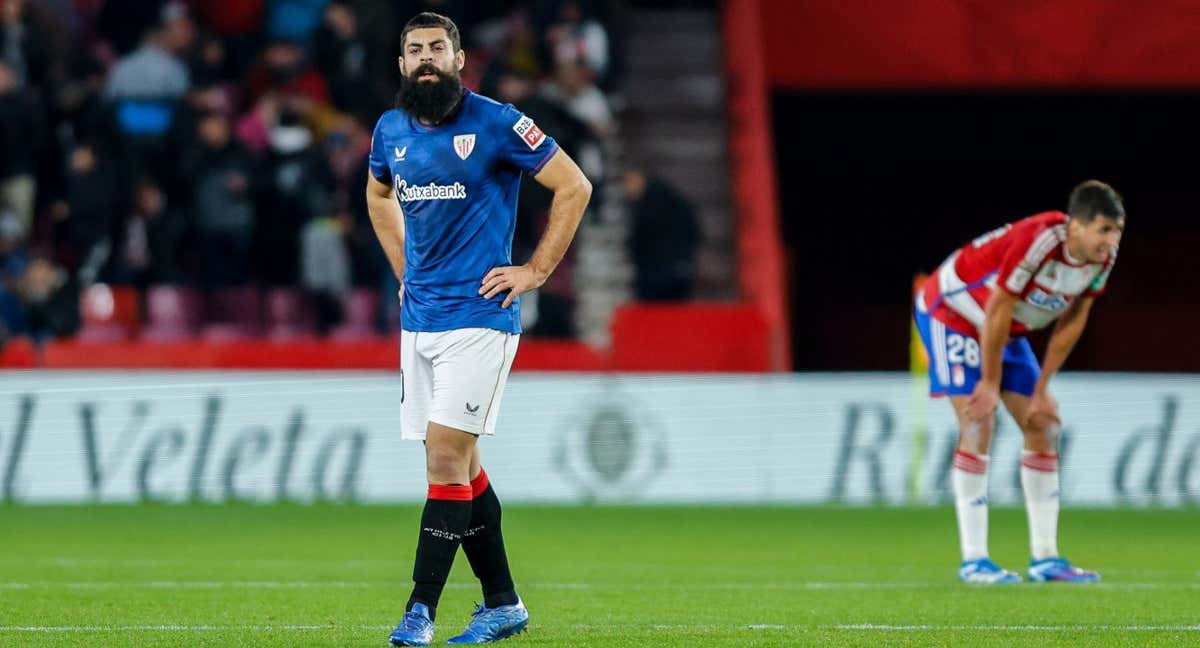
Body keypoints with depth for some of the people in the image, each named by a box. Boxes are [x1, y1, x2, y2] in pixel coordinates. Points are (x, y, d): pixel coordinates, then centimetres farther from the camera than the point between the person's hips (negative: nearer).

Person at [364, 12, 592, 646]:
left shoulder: (494, 123, -8)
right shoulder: (390, 131, 8)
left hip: (479, 315, -6)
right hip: (419, 319, 6)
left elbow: (574, 187, -4)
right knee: (462, 467, 9)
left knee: (446, 459, -13)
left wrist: (535, 271, -6)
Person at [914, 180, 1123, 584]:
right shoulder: (1037, 242, -36)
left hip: (1007, 331, 8)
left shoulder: (1103, 260, -13)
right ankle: (973, 561, -16)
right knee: (978, 424, -18)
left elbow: (1072, 322, -2)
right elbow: (997, 311, -28)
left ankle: (1045, 557, 6)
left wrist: (1042, 390, -2)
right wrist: (990, 383, -19)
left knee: (1043, 426, 1)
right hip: (951, 312, -8)